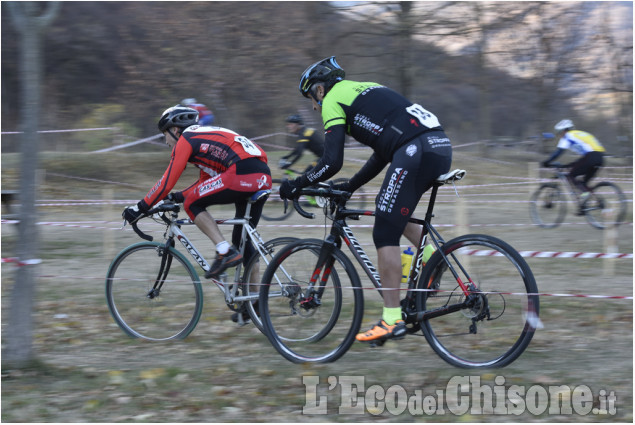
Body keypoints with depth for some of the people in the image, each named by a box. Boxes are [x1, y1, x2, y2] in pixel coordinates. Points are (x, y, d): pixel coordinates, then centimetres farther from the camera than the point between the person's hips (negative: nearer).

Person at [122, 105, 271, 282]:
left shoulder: (186, 139, 6)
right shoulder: (206, 134, 32)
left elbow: (167, 182, 3)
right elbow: (205, 181, 38)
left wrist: (140, 208, 9)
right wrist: (176, 197, 39)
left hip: (242, 174, -9)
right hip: (264, 179, 9)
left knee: (192, 205, 5)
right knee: (242, 240, 18)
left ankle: (225, 253, -7)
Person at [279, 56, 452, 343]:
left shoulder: (333, 99, 8)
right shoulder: (363, 92, 33)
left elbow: (331, 162, -4)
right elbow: (382, 154, 35)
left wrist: (296, 185, 8)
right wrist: (349, 187, 37)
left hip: (415, 151, -9)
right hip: (442, 147, 9)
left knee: (385, 234, -3)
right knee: (393, 213, 28)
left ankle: (392, 320, -6)